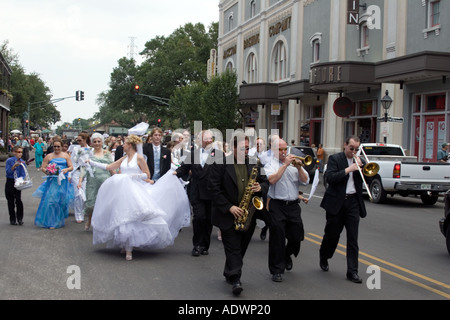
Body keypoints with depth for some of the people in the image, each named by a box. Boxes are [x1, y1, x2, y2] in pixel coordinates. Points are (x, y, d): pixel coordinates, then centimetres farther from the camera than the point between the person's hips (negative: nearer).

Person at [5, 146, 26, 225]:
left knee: (18, 200, -10)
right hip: (10, 183, 0)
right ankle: (12, 219, 17)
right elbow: (8, 172, -12)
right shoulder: (9, 161, -7)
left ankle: (20, 218, 4)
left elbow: (23, 174, -2)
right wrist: (14, 166, -25)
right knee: (10, 201, 6)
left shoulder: (22, 162, -2)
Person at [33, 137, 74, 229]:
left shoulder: (66, 156, 10)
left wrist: (67, 169, -13)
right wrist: (47, 171, -17)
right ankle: (50, 222, -1)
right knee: (50, 200, -9)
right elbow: (43, 167, 3)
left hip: (63, 181, 1)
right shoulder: (49, 156, 6)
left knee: (62, 201, 2)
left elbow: (71, 167, 8)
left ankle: (59, 221, 20)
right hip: (52, 181, -1)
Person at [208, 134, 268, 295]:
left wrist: (260, 187, -11)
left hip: (247, 215, 5)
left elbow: (265, 181, 14)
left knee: (242, 247, 13)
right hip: (228, 215, -5)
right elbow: (214, 188, -11)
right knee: (233, 248, -6)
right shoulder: (221, 164, -8)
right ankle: (235, 279, -3)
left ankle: (229, 274, 30)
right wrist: (229, 207, -17)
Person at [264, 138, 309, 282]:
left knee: (297, 236, 6)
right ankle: (277, 270, 8)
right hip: (277, 206, -4)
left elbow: (305, 181, 3)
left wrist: (299, 167, -12)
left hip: (293, 205, 4)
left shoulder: (294, 164, 12)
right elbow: (272, 180, -19)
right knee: (277, 238, -2)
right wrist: (285, 164, -17)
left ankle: (287, 255, 38)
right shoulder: (270, 165, 1)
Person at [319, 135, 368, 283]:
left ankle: (352, 271, 2)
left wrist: (360, 166, -7)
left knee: (353, 238, -1)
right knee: (332, 234, 9)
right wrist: (348, 169, -19)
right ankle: (323, 258, 36)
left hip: (353, 202, 3)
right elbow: (330, 178, -17)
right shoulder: (334, 159, -2)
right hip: (336, 202, -3)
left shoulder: (358, 160, 11)